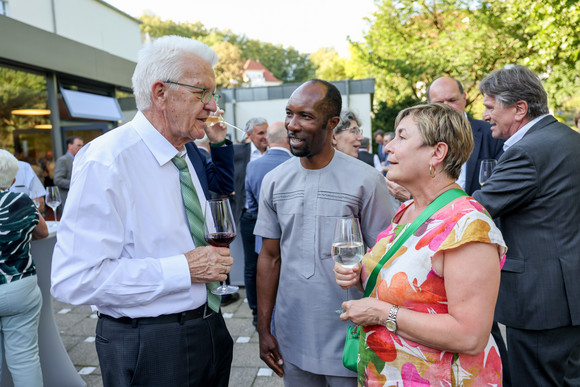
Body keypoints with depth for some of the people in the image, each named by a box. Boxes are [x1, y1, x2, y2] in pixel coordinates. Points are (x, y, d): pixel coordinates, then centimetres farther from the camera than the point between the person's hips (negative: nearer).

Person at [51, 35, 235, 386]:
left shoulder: (189, 152, 4)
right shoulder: (106, 162, -22)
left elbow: (221, 187, 25)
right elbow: (73, 279, -26)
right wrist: (183, 270, -25)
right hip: (148, 348, -8)